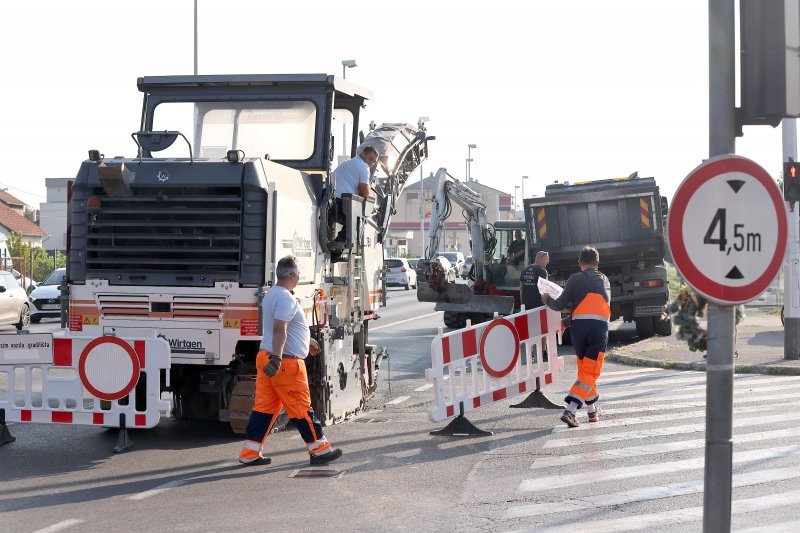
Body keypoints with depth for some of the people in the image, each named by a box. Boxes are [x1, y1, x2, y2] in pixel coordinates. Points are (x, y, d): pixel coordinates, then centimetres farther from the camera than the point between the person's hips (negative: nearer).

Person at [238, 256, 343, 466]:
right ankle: (319, 450, 10)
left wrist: (307, 341, 42)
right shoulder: (285, 298, -17)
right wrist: (277, 358, -31)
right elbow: (279, 330, -27)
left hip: (266, 357, 10)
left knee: (264, 406, 9)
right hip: (286, 362, -10)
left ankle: (250, 453, 8)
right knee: (301, 408, 0)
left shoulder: (271, 294, 17)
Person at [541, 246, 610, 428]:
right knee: (590, 373, -2)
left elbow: (559, 305, 1)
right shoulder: (604, 280, 18)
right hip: (600, 327, 0)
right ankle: (570, 410, -17)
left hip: (579, 326, 0)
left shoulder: (576, 279, 6)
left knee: (584, 369, 17)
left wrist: (547, 300, 24)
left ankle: (592, 410, 26)